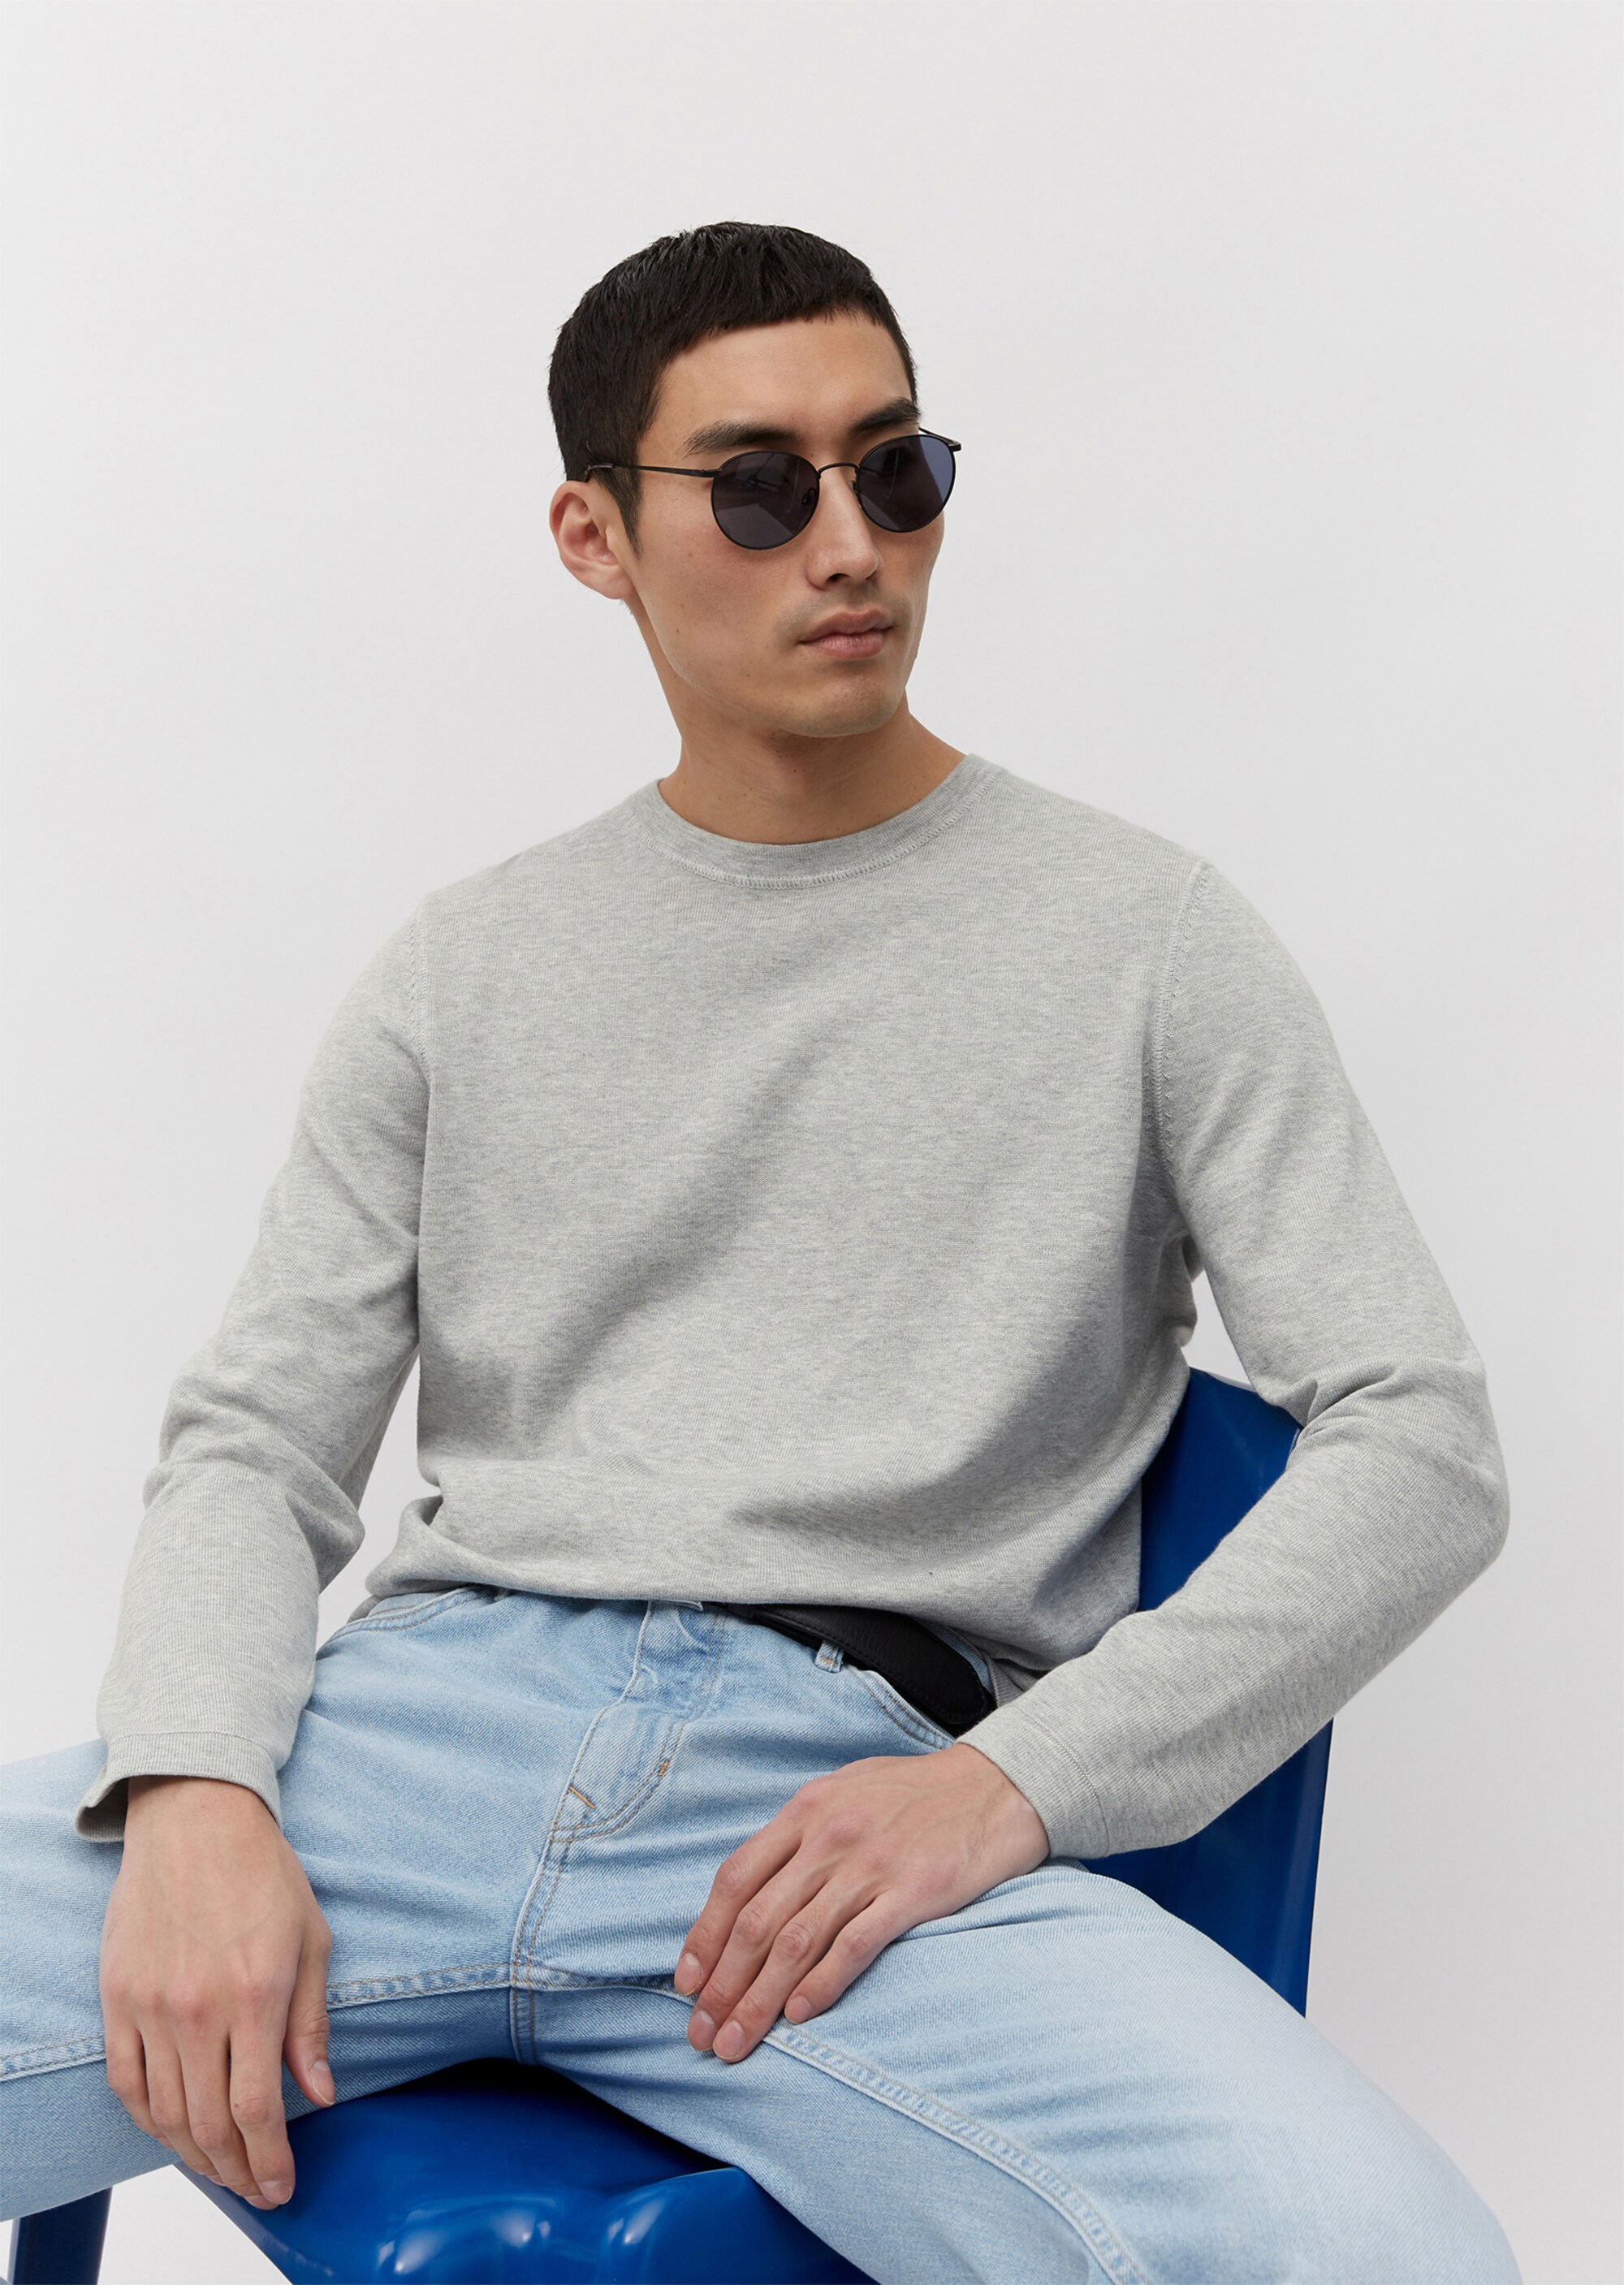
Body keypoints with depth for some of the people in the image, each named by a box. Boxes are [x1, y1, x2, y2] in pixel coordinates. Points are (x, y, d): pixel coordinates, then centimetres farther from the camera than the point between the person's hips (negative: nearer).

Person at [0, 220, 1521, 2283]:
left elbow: (1419, 1448, 3)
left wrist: (1018, 1784, -10)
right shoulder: (464, 971, 18)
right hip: (418, 1734, 2)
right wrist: (195, 1791, -9)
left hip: (858, 1790, -2)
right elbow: (257, 1438, 13)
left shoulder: (1139, 937, 9)